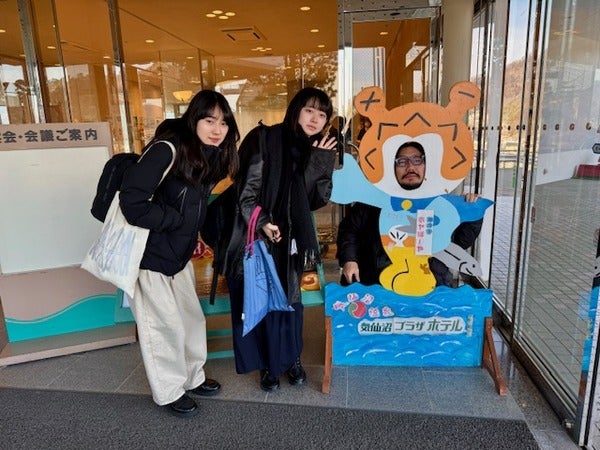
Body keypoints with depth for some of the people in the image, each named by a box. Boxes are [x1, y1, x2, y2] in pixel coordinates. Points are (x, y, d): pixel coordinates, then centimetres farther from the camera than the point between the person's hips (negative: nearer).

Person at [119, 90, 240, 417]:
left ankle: (192, 377, 38)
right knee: (165, 326, 5)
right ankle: (169, 392, 28)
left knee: (193, 317, 17)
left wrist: (193, 234, 2)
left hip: (179, 253, 8)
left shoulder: (212, 156, 1)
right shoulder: (167, 150, -25)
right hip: (148, 255, -8)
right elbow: (133, 203, -30)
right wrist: (177, 220, -20)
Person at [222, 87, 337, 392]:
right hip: (257, 235, -4)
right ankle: (268, 364, 25)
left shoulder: (321, 150, 5)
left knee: (289, 299, 15)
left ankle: (290, 358, 34)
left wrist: (319, 162, -15)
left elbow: (319, 199, -5)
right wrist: (262, 222, -24)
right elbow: (247, 189, -12)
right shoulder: (266, 139, -10)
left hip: (291, 238, 4)